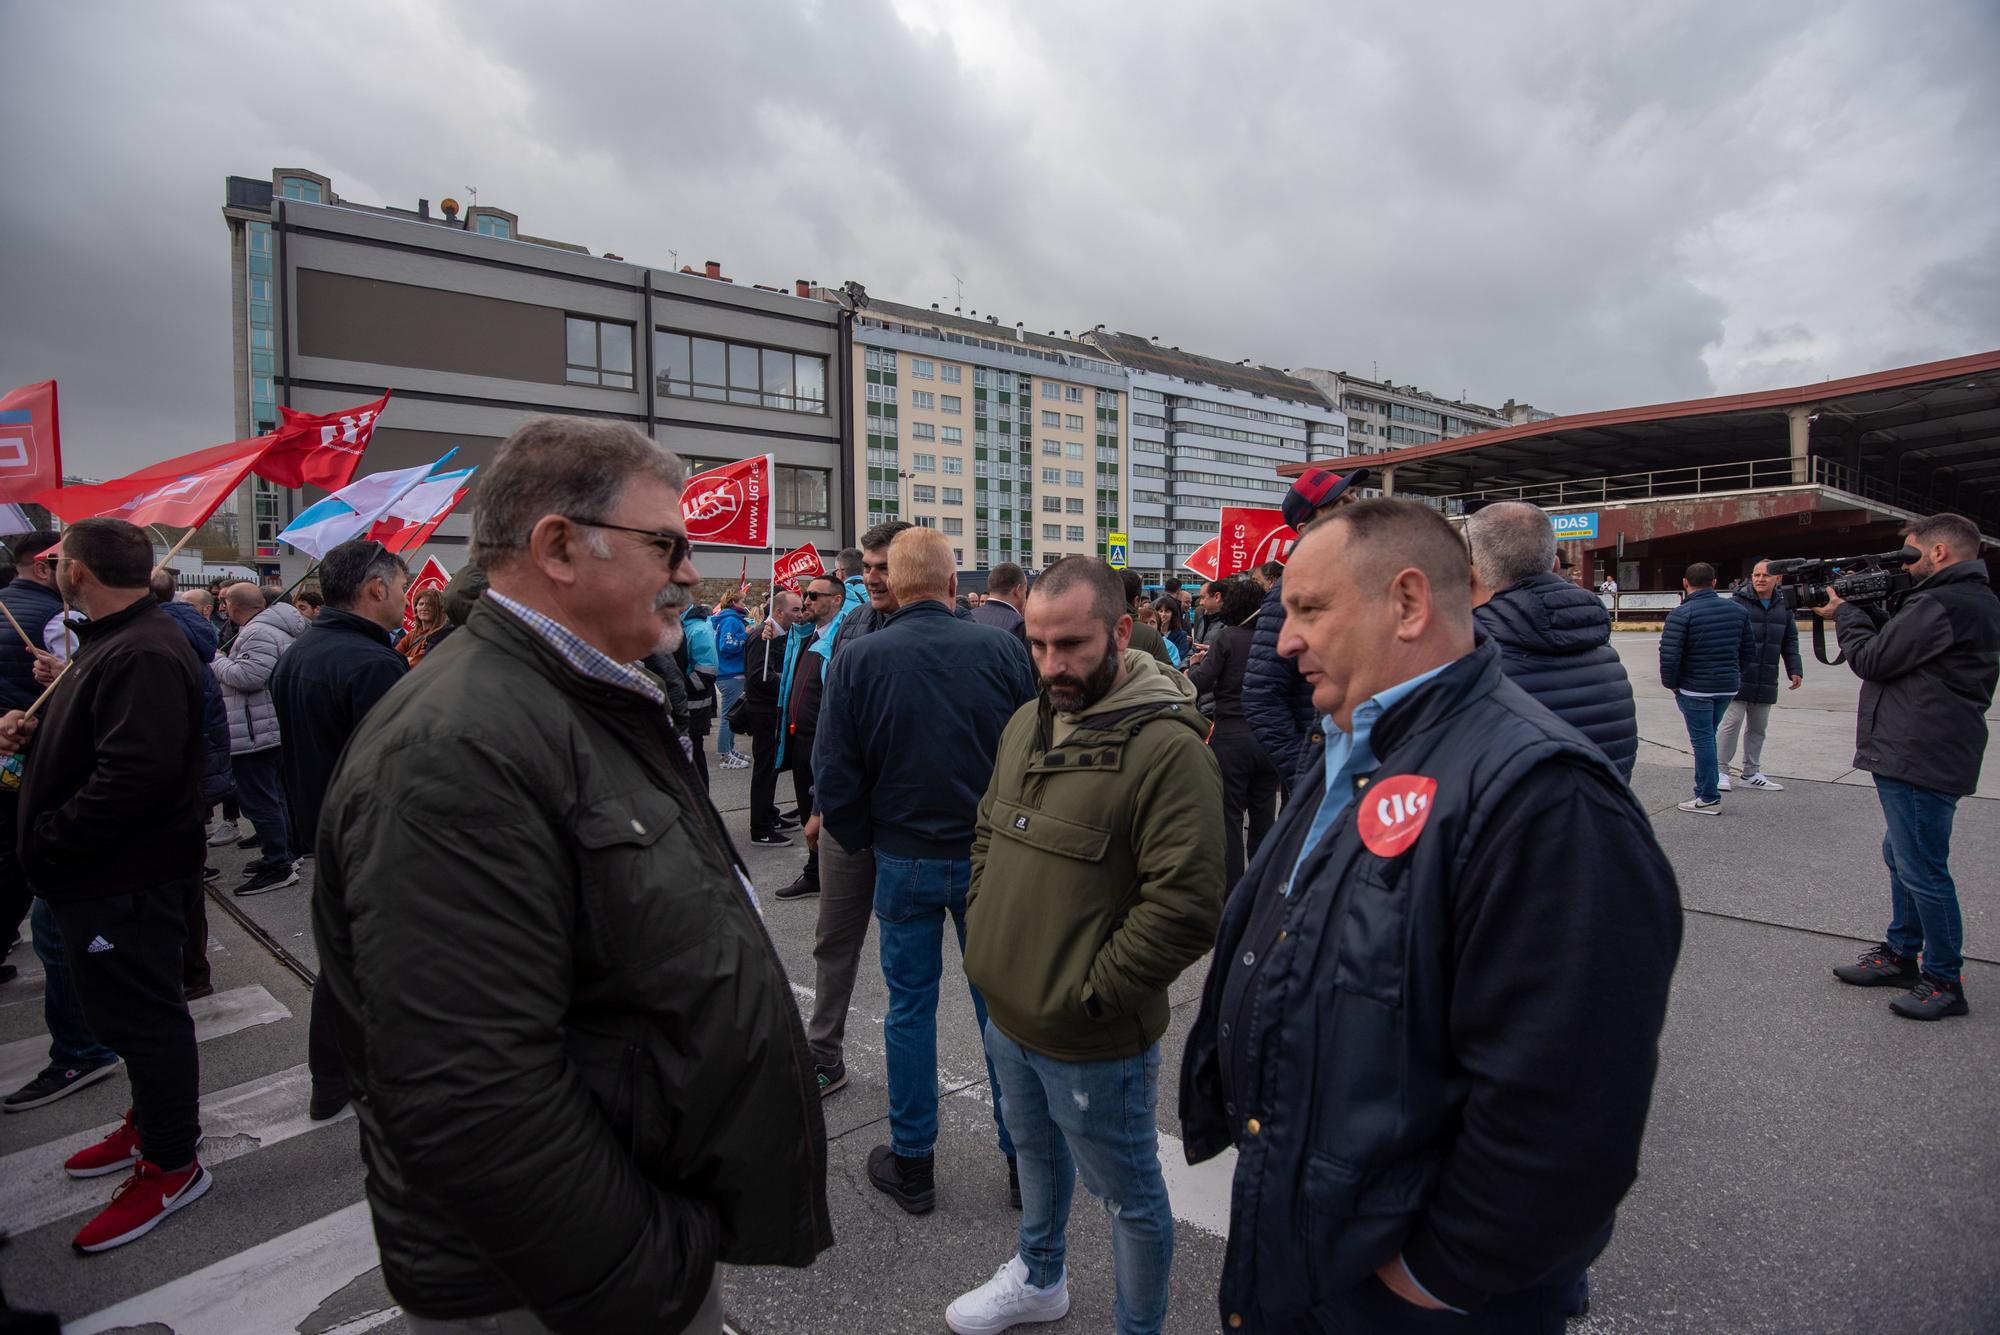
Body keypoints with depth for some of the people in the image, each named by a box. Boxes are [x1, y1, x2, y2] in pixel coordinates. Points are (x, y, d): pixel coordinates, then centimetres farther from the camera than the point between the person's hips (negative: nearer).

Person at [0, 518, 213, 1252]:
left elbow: (133, 774, -30)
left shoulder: (143, 655, -23)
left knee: (139, 1014, 1)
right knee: (132, 1008, 22)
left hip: (124, 878, -11)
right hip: (108, 869, 11)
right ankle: (153, 1121, 39)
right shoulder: (116, 641, 13)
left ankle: (172, 1163, 16)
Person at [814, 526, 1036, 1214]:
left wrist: (860, 843, 8)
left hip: (903, 859, 0)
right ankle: (1023, 1155, 28)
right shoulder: (1003, 649, -10)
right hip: (991, 855, 1)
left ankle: (911, 1164, 27)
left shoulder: (857, 659, -11)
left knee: (910, 1006, 14)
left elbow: (835, 776, -8)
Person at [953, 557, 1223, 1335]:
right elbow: (988, 836, 15)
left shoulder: (1166, 746, -22)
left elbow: (1185, 907, -24)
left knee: (1128, 1195, 16)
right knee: (1036, 1154, 30)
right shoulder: (1026, 723, 3)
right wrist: (985, 936, 5)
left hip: (1092, 1040, -7)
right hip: (1006, 1015, 8)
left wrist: (1089, 993, -19)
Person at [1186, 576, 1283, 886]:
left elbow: (1201, 683, -16)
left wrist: (1197, 663, 6)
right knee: (1264, 815, 15)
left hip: (1231, 735, -4)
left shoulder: (1225, 637, -10)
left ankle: (1230, 888, 8)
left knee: (1229, 816, 4)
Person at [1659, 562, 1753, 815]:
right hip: (1729, 686, 6)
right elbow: (1748, 649, 11)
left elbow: (1669, 654, -20)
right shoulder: (1736, 609, 4)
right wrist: (1731, 671, 21)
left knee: (1702, 740, 1)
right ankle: (1705, 790, 24)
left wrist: (1670, 683, -5)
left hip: (1695, 688, -6)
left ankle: (1709, 798, 5)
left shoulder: (1681, 614, -15)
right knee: (1708, 736, 19)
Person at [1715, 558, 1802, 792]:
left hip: (1766, 680, 6)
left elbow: (1790, 642, 15)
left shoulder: (1784, 606, 9)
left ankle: (1752, 773, 24)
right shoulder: (1738, 602, -9)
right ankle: (1720, 771, 5)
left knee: (1758, 727, 13)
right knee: (1732, 722, -5)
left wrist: (1795, 669, 7)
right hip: (1738, 677, -6)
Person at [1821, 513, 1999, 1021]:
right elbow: (1897, 642, 18)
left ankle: (1945, 981, 9)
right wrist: (1862, 606, 8)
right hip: (1920, 755, 11)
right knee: (1903, 858, 20)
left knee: (1921, 869, -2)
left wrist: (1844, 612, 0)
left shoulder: (1941, 604, -19)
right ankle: (1901, 955, 32)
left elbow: (1874, 659, -15)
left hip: (1920, 759, -11)